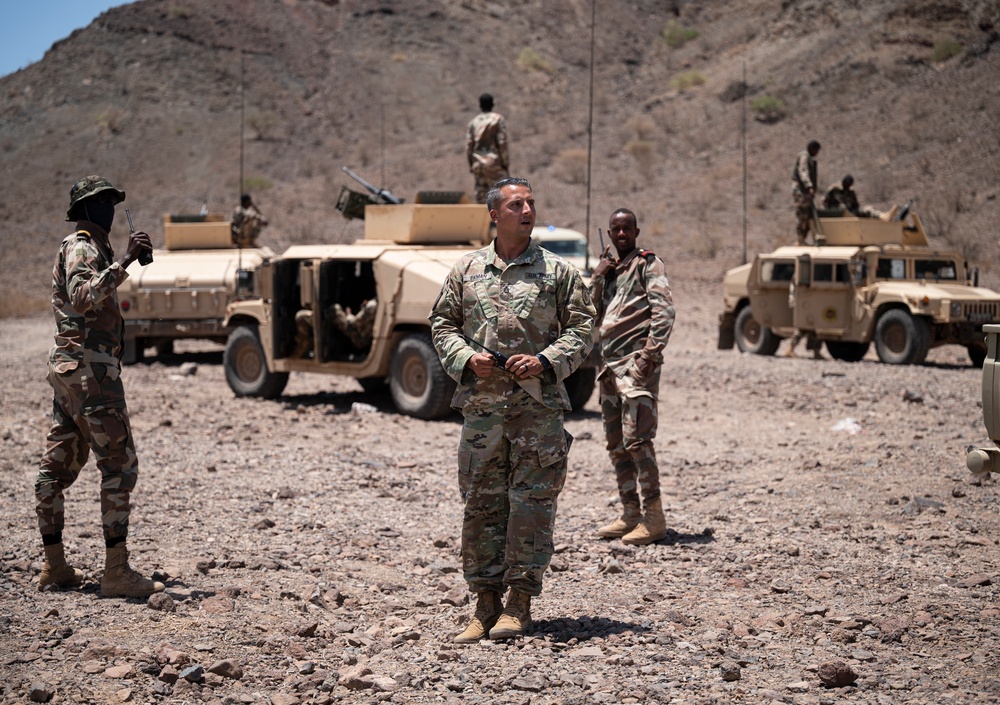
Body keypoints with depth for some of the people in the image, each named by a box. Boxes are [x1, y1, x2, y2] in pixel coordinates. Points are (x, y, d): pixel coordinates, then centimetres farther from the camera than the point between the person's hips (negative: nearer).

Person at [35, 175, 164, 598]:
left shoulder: (90, 247, 20)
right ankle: (117, 572, -12)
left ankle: (54, 566, 16)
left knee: (58, 467, 10)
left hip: (69, 367, 11)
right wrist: (124, 261, -31)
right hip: (89, 368, -11)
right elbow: (85, 297, -30)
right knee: (119, 466, -10)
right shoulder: (81, 247, -11)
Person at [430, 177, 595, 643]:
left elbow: (581, 329, 4)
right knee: (481, 505, 4)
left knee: (531, 504, -2)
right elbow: (442, 323, 13)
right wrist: (466, 357, -6)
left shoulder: (557, 271, 5)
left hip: (538, 407, -2)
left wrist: (545, 361, -11)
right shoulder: (467, 270, 10)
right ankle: (485, 603, 13)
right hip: (481, 406, 2)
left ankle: (520, 604, 6)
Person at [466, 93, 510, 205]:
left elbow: (468, 145, 5)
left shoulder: (473, 122, 9)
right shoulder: (498, 119, -2)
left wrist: (471, 164, 12)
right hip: (494, 163, -4)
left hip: (478, 165, 4)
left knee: (481, 195, 6)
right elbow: (502, 142, -8)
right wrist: (505, 163, -4)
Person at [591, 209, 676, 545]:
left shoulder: (648, 264, 0)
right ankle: (630, 512, 15)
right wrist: (597, 278, 2)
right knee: (616, 443, 9)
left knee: (637, 439, -13)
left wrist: (651, 354, -19)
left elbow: (664, 311, -10)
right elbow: (591, 315, 16)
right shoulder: (609, 269, 21)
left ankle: (653, 517, -10)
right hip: (609, 364, 8)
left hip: (637, 365, -8)